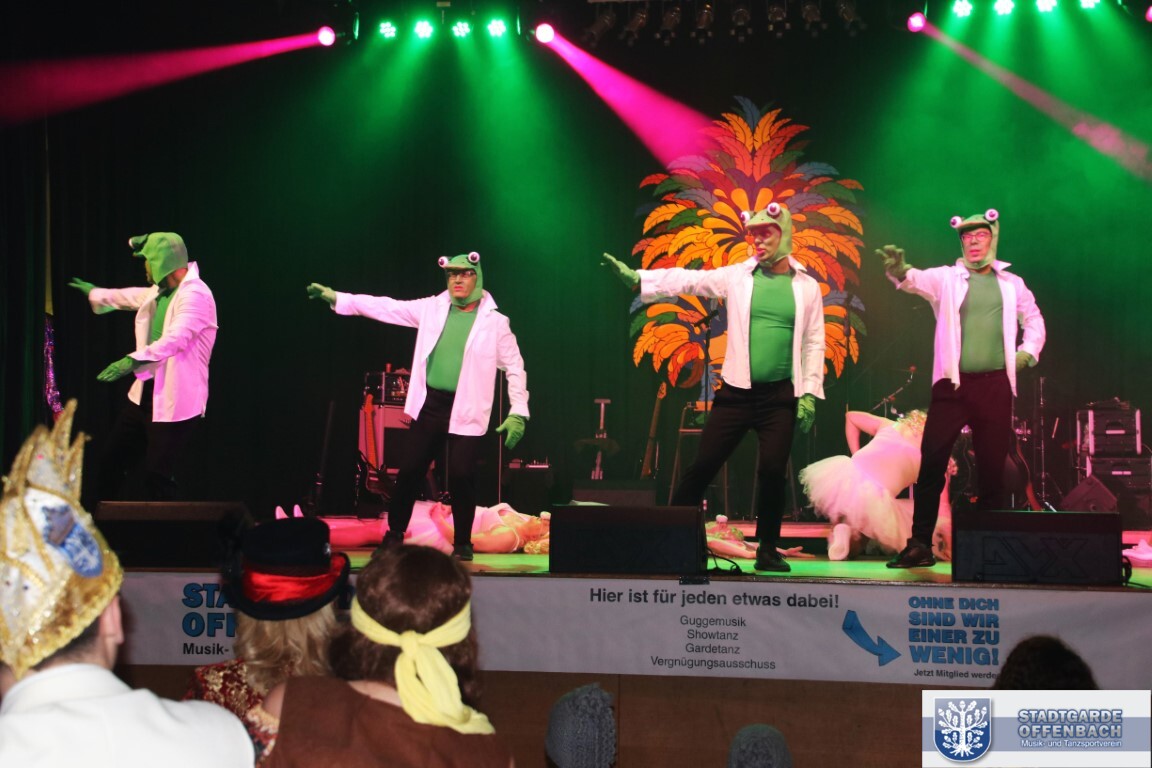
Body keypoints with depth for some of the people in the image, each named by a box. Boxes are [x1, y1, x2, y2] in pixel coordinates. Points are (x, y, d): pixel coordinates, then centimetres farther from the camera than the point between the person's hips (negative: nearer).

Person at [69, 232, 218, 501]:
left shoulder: (195, 295, -19)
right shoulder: (158, 292, 12)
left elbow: (176, 339, -33)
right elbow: (131, 297, 35)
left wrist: (132, 361, -42)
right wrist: (94, 293, 51)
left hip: (175, 401, -10)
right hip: (146, 393, 10)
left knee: (157, 478, -11)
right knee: (111, 461, 17)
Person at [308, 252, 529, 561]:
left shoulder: (494, 322, -1)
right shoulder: (432, 308, 6)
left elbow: (514, 367, 0)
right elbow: (386, 307, 5)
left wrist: (518, 413, -10)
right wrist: (336, 298, 0)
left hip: (466, 412, -3)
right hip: (430, 405, 3)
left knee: (461, 477, -8)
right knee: (409, 471, 5)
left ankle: (463, 544, 9)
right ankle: (394, 535, 21)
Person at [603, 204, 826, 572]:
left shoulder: (806, 286, 4)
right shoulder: (737, 276, 3)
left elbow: (814, 343, 4)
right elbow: (688, 280, -5)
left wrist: (810, 394, -3)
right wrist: (637, 277, -17)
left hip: (780, 396, 0)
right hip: (736, 392, 0)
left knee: (773, 471, -4)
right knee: (703, 465, -1)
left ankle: (767, 549, 11)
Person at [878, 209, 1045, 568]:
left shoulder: (1011, 284, 13)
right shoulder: (946, 278, 5)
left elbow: (1034, 320, 26)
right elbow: (918, 280, -15)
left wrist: (1028, 352, 8)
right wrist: (900, 271, -38)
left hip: (995, 385, 2)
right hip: (953, 384, -2)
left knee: (992, 468, 3)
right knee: (931, 462, -8)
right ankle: (919, 544, -5)